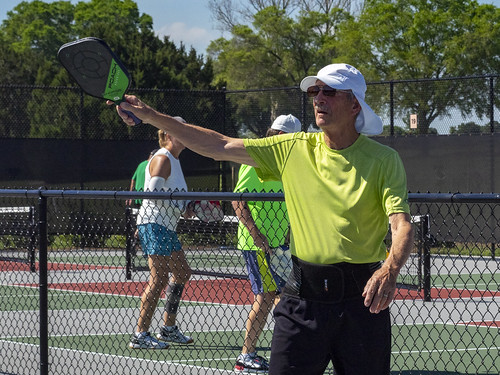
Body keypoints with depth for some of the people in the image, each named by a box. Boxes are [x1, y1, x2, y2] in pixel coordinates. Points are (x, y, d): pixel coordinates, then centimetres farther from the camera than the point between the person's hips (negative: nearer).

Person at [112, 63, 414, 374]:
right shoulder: (293, 148, 7)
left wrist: (389, 271, -36)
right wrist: (151, 116, 3)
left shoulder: (384, 160, -4)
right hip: (303, 296, 2)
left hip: (362, 299, -2)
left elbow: (402, 226, -15)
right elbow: (218, 146, 8)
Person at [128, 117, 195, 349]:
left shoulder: (174, 160, 19)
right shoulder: (162, 159, -12)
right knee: (159, 279, -13)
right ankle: (140, 336, -14)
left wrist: (185, 208, 12)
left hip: (166, 226, 11)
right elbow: (153, 192, -21)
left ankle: (168, 329, 23)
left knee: (182, 273, 16)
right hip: (154, 224, -11)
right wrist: (181, 209, -18)